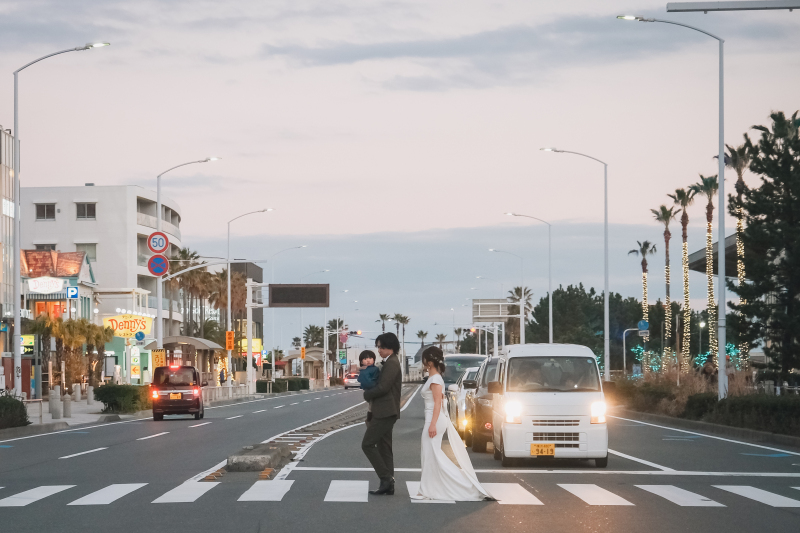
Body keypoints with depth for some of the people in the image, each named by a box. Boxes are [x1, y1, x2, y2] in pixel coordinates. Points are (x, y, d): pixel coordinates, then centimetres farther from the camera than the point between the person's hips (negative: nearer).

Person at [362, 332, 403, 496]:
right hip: (386, 412, 11)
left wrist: (367, 395, -4)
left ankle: (386, 478, -10)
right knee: (384, 448, 10)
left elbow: (383, 387, -20)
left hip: (385, 412, -11)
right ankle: (388, 485, 9)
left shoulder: (392, 363, -13)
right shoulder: (390, 363, 19)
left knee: (367, 444, -9)